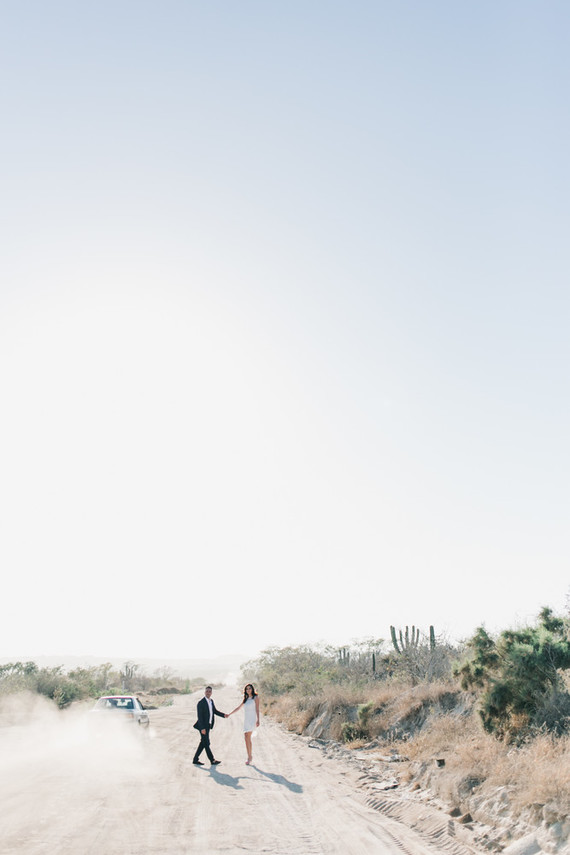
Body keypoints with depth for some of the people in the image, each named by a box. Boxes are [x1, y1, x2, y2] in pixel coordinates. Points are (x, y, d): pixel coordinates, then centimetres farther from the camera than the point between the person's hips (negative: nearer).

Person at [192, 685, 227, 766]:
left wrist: (223, 715, 2)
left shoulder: (211, 701, 8)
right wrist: (202, 728, -22)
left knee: (203, 743, 13)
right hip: (203, 726, -8)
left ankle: (195, 760, 21)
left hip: (208, 725, 8)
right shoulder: (201, 703, -17)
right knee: (206, 743, 2)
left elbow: (215, 711, 17)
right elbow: (199, 716, -19)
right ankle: (212, 760, 11)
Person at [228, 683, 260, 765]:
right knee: (248, 739, 5)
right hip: (246, 720, 6)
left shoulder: (255, 697, 0)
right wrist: (229, 714, 22)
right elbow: (238, 708, 24)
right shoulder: (246, 699, 18)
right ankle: (250, 756, 15)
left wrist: (258, 720, -15)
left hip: (252, 719, -6)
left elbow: (257, 709, -6)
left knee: (247, 738, -16)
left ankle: (249, 757, -14)